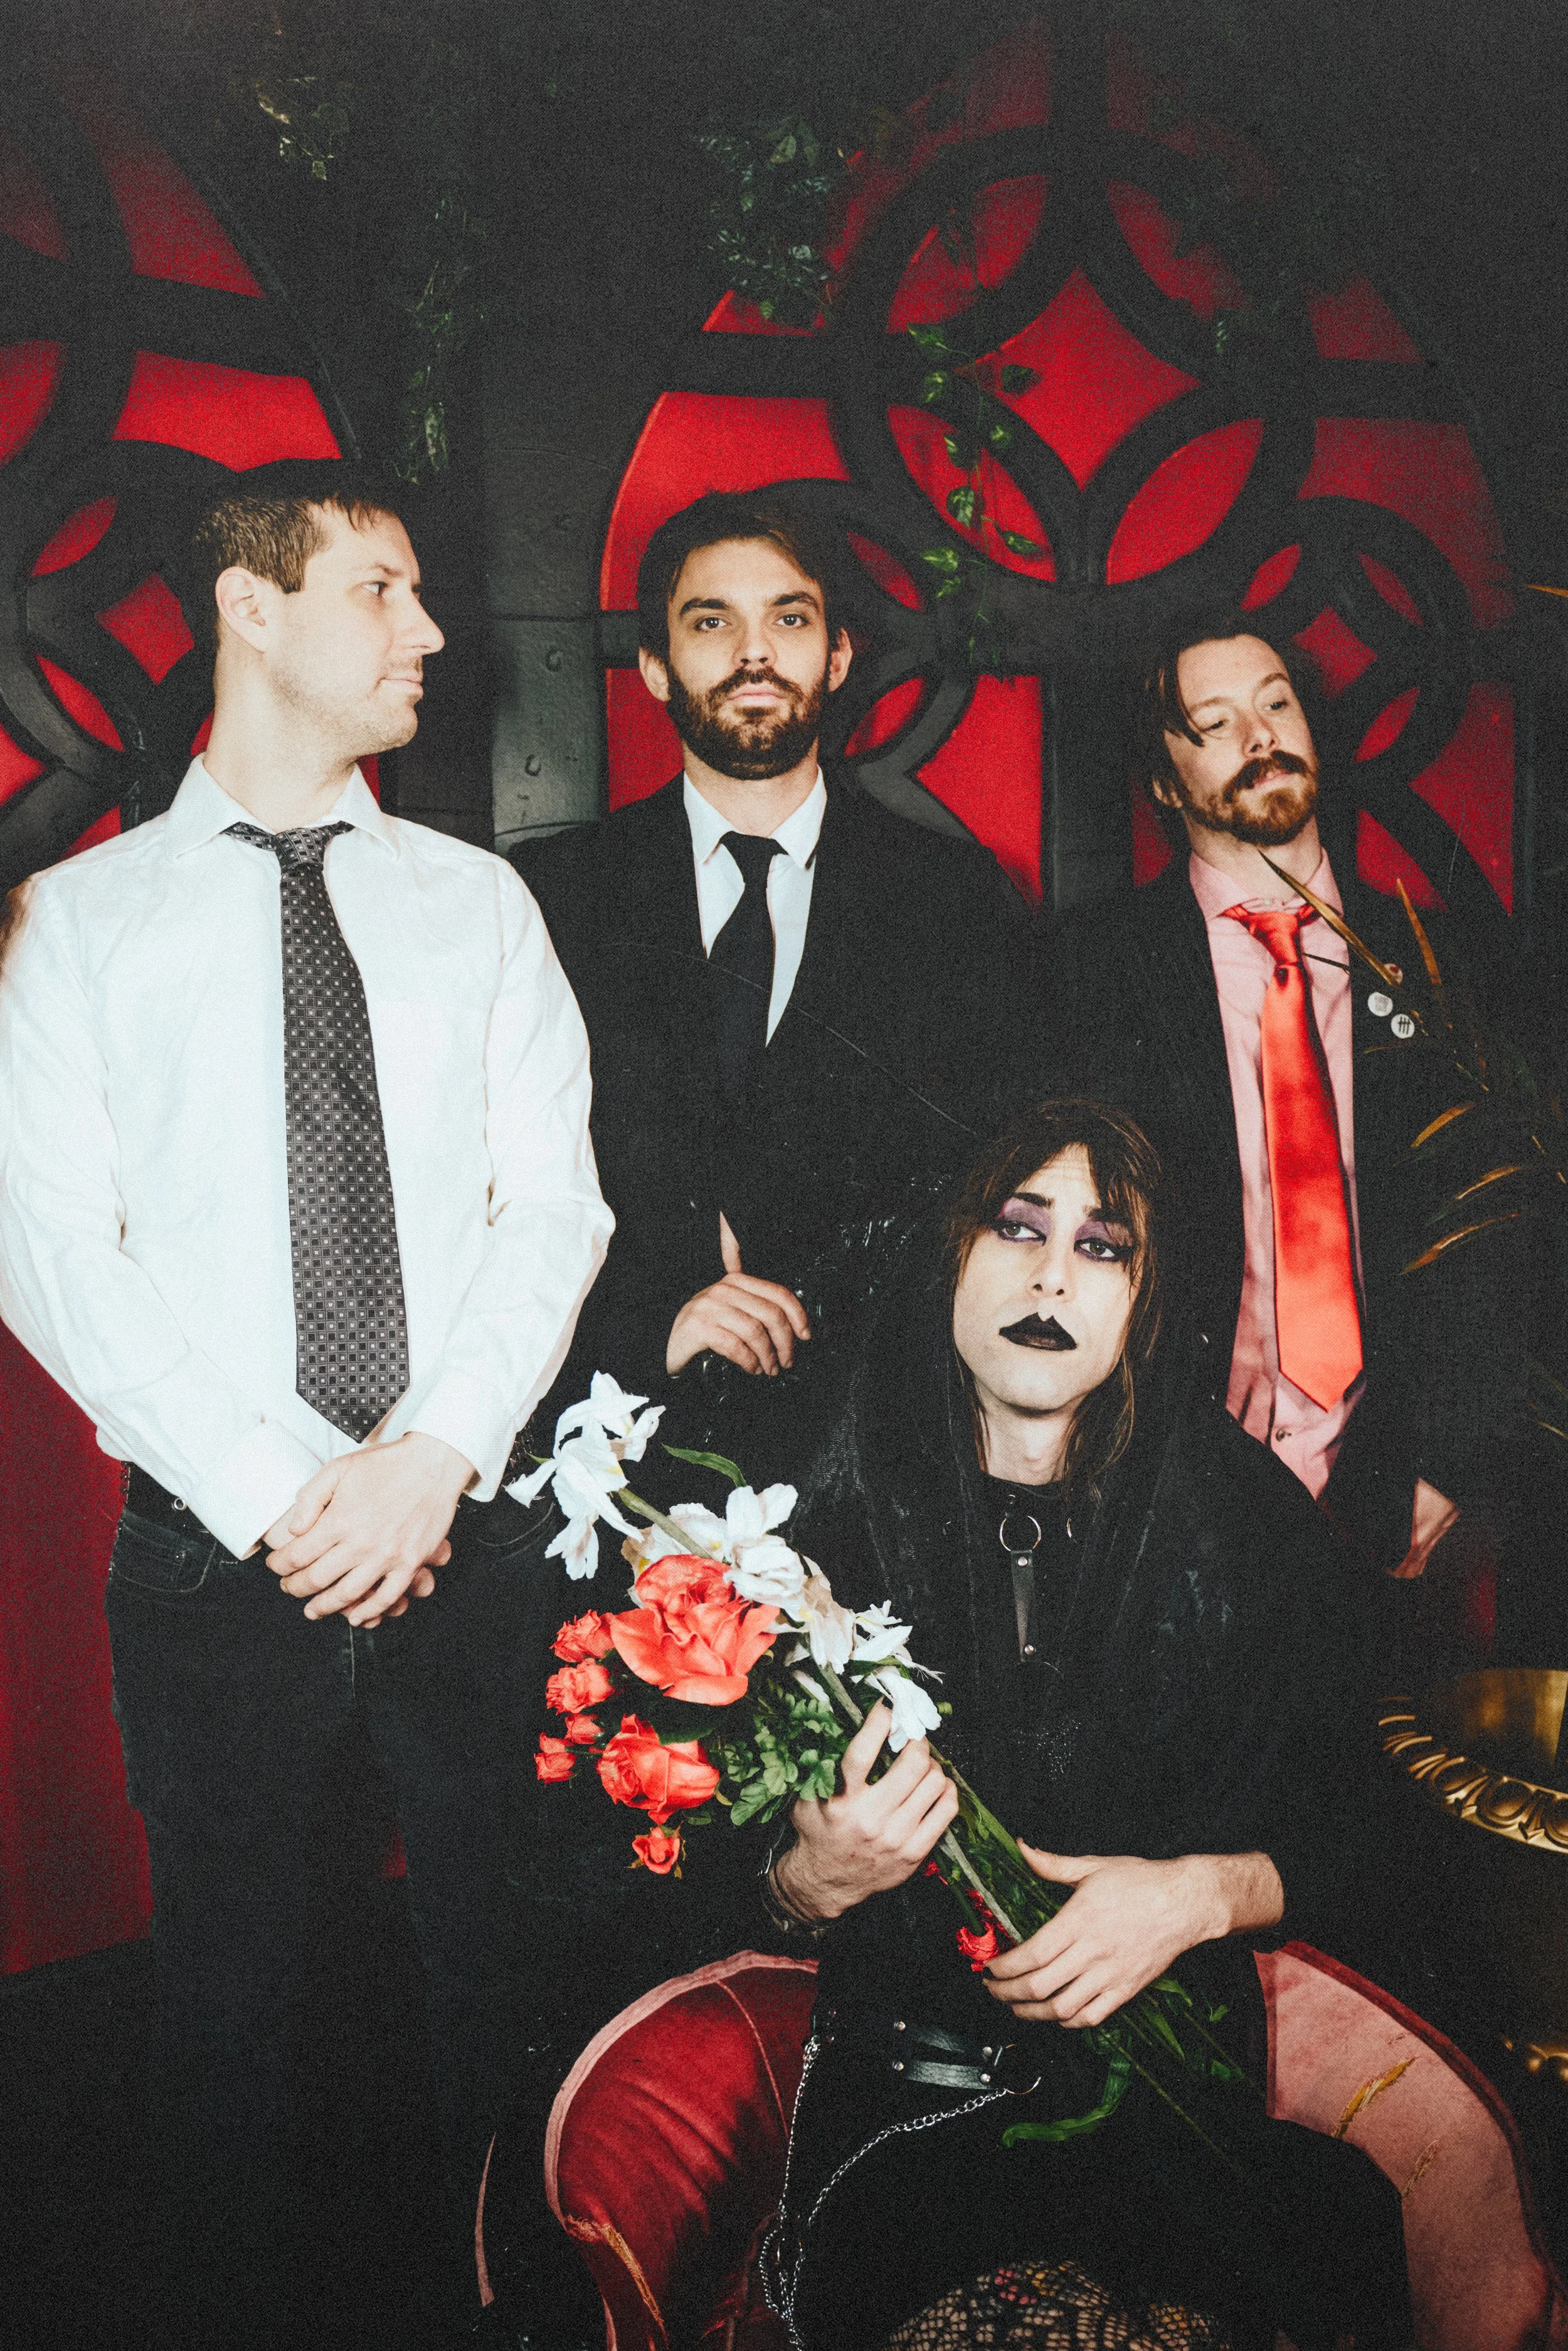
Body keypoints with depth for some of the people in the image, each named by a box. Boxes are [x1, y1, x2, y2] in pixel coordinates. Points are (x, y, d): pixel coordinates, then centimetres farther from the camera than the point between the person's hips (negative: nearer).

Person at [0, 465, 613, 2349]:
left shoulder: (477, 901, 9)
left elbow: (552, 1203, 1)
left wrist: (439, 1448, -13)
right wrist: (269, 1492, -14)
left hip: (464, 1535, 2)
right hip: (214, 1554, -1)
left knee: (497, 1965, 12)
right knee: (228, 1978, 12)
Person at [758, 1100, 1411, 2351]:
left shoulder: (1252, 1525, 0)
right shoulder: (835, 1511, -1)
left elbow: (1340, 1835, 7)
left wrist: (1204, 1893, -12)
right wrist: (816, 1879, -16)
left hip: (1167, 2075, 1)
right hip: (900, 2082, -1)